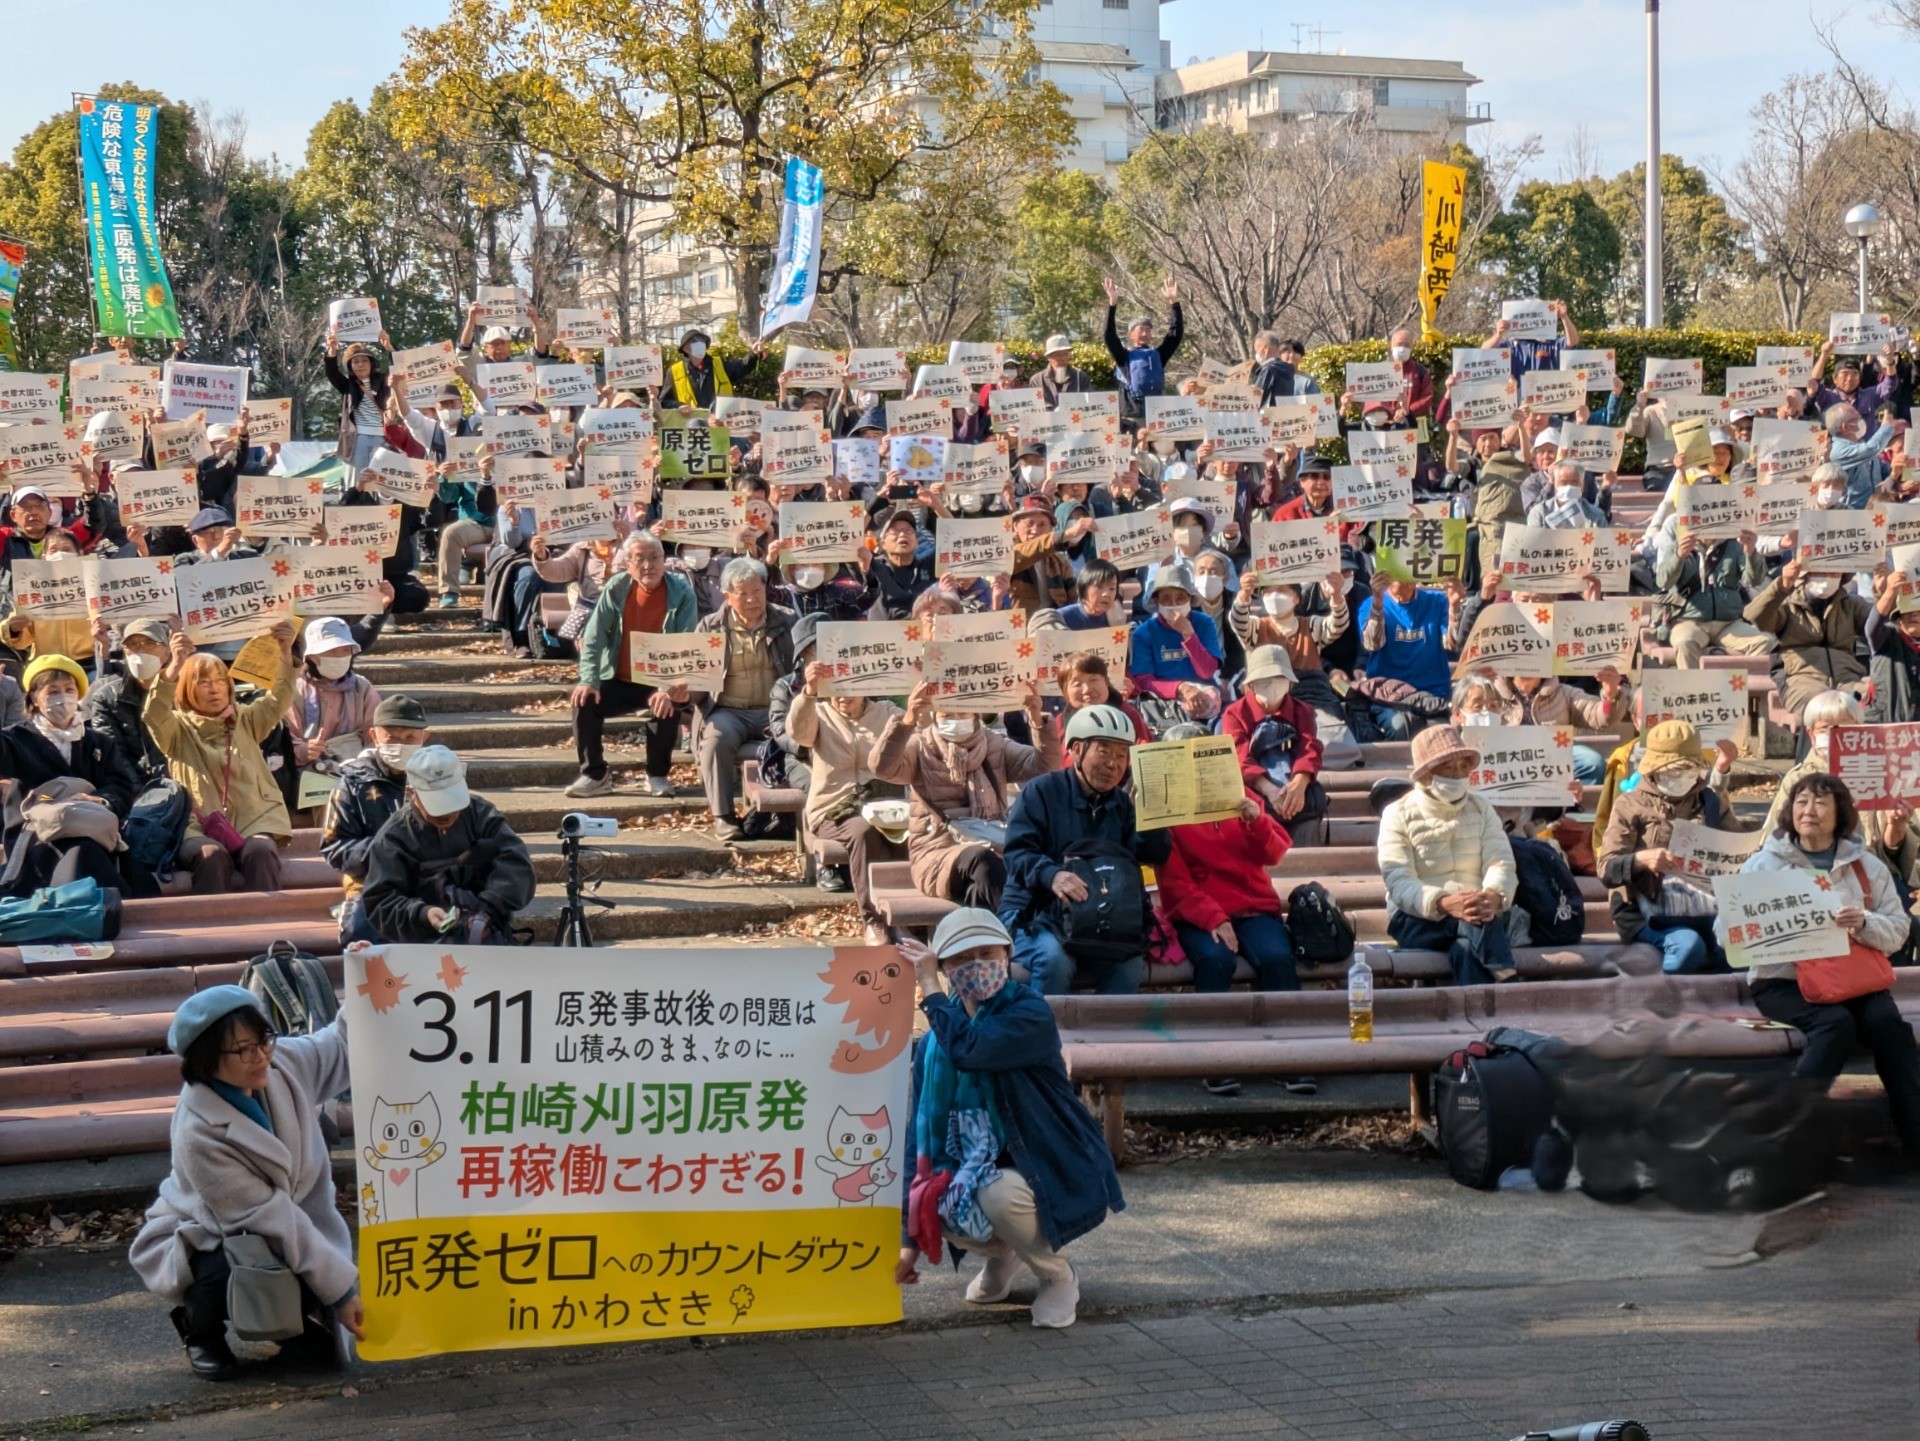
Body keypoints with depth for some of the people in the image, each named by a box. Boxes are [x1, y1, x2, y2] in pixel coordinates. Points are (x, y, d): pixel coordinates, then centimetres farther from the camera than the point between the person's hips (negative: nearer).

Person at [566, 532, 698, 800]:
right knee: (584, 701, -21)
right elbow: (593, 636, -5)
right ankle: (594, 775, -3)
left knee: (668, 706, -32)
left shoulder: (681, 593, -11)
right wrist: (589, 680, -19)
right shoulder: (616, 587, -3)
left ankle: (657, 775, -7)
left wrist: (670, 689, -31)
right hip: (619, 682, 3)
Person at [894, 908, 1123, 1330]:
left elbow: (969, 1049, -35)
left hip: (1052, 1174, -5)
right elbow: (920, 1138, 3)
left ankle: (1059, 1277, -4)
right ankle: (1004, 1254, 10)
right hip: (972, 1172, 5)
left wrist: (930, 989, -20)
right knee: (929, 1209, -26)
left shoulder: (1030, 1014, -15)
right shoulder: (931, 1044, 3)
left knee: (997, 1192, -36)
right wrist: (909, 1240, 0)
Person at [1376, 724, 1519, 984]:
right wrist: (1445, 903, -33)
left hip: (1477, 912, 3)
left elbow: (1501, 863, -1)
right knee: (1476, 922, -37)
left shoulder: (1480, 808, 15)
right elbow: (1399, 883, -11)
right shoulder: (1398, 815, 3)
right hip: (1417, 920, -3)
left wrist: (1494, 895, -28)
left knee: (1465, 951, -36)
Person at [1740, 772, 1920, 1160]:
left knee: (1887, 1022, -28)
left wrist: (1864, 923, -18)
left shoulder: (1868, 866, 12)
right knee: (1836, 1023, -33)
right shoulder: (1765, 863, 6)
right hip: (1783, 979, -2)